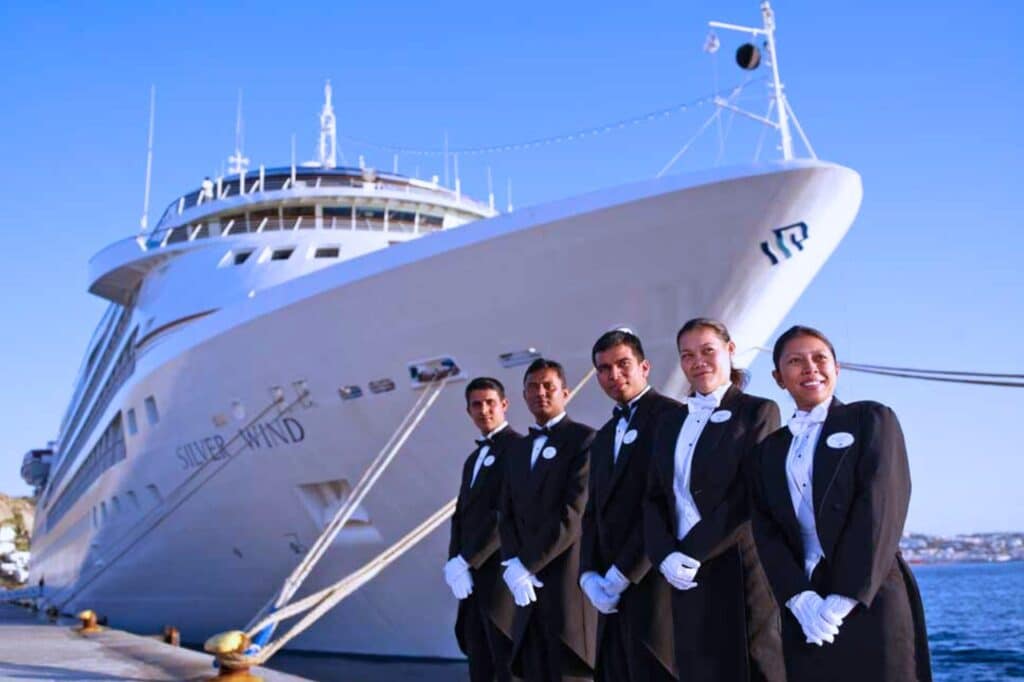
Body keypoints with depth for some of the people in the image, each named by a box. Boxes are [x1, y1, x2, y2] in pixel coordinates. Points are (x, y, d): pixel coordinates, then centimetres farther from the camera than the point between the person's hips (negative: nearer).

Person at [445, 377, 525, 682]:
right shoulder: (473, 458, 21)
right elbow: (461, 515, 15)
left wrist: (466, 561, -16)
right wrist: (455, 563, -2)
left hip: (500, 574, -8)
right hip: (472, 577, 8)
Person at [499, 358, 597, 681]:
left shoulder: (585, 440, -4)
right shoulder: (517, 451, 20)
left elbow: (575, 512, -14)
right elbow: (507, 515, 14)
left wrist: (526, 564, -14)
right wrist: (513, 565, -4)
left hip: (569, 584, -6)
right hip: (529, 586, 7)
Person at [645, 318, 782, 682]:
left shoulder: (758, 411, 0)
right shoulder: (670, 421, 16)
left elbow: (750, 496, -10)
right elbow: (654, 498, 10)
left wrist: (694, 553, -14)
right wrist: (666, 556, -7)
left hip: (742, 572, -5)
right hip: (687, 575, 5)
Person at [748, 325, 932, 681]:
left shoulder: (871, 419, 4)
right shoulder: (771, 449, 15)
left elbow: (880, 506, -7)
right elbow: (765, 531, 5)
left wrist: (844, 598, -15)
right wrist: (800, 598, -12)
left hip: (869, 602, -3)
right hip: (803, 611, 4)